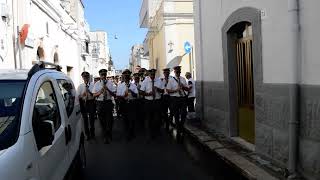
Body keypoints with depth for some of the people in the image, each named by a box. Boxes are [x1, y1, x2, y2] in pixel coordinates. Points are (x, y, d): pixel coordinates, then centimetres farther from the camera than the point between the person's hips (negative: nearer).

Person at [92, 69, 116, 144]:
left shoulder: (110, 83, 3)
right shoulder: (97, 84, 6)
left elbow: (114, 94, -3)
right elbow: (94, 95, 2)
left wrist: (107, 89, -18)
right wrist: (100, 92, -16)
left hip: (108, 103, -1)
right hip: (100, 103, 1)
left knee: (109, 120, 2)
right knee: (102, 120, 9)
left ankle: (108, 136, 21)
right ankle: (106, 136, 26)